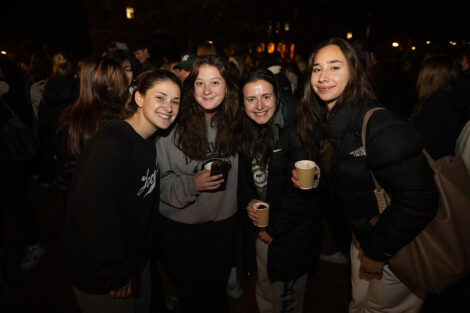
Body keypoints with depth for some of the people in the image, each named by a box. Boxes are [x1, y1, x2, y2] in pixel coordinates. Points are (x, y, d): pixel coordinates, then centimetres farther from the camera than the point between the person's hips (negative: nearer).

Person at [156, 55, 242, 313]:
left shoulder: (233, 123, -4)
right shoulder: (173, 125, -16)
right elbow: (159, 180, -11)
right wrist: (192, 184, -24)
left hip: (223, 224, 3)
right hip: (179, 228, -2)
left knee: (217, 292, 20)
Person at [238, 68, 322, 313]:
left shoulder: (295, 130, -20)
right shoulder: (247, 132, 0)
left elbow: (299, 189, -20)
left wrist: (275, 229, -13)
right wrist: (248, 201, -10)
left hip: (292, 235, -5)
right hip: (259, 230, 5)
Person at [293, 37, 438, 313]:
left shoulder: (382, 127, -28)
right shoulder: (327, 121, -2)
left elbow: (418, 201, -28)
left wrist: (377, 251, -18)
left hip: (400, 248, -7)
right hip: (364, 235, 7)